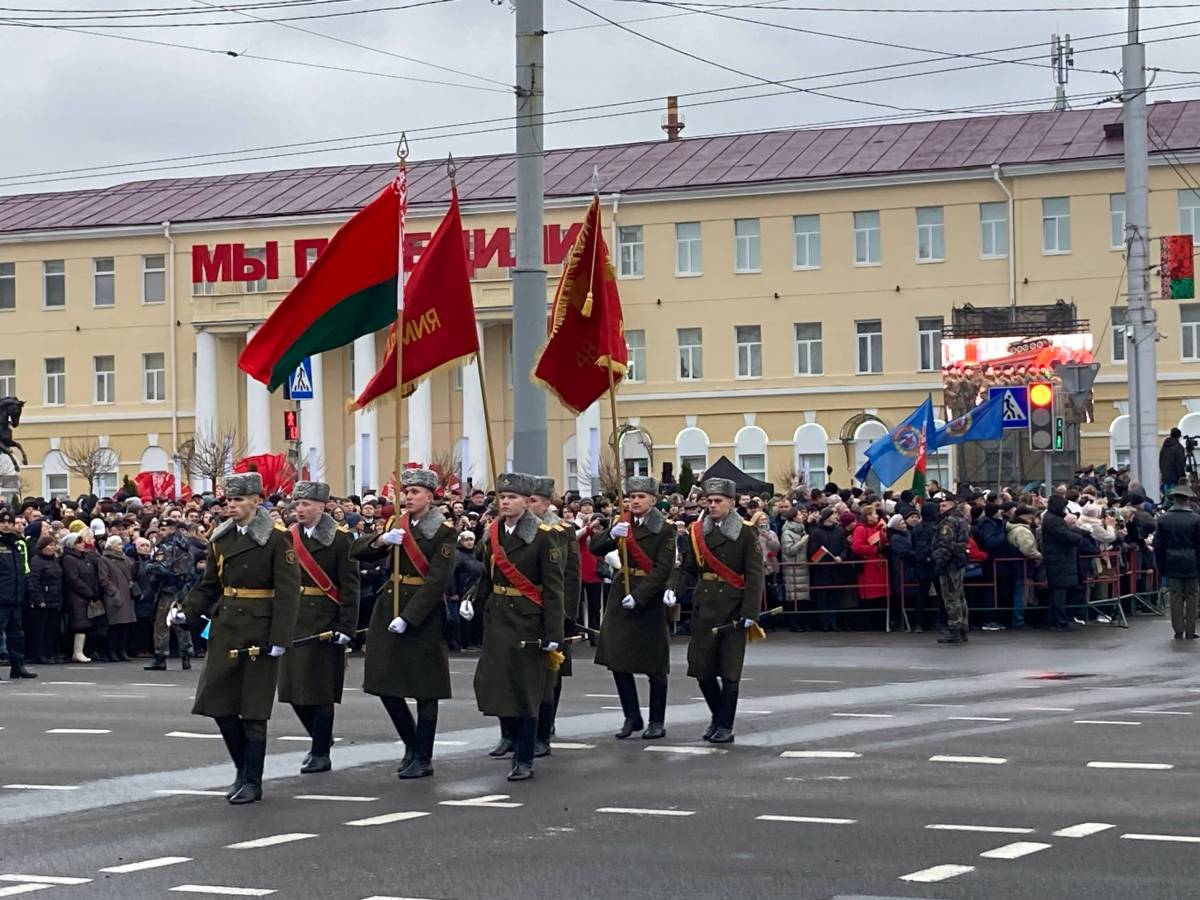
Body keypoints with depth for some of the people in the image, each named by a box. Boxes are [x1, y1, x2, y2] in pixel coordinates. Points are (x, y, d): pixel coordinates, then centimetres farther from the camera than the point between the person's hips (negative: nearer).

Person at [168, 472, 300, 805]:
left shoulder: (277, 538, -8)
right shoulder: (221, 539, 9)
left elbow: (288, 590, -12)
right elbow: (209, 586, 15)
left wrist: (280, 639, -18)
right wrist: (186, 612, -3)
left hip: (259, 633, -6)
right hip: (225, 630, 6)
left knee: (253, 709, -1)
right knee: (218, 703, 5)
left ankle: (252, 782, 10)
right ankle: (243, 770, 24)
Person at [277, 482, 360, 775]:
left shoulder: (340, 538, -6)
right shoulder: (289, 537, 8)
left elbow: (350, 586, -9)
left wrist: (346, 627, -14)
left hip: (323, 622, -5)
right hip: (292, 619, 5)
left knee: (320, 689, -1)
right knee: (294, 685, 8)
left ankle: (321, 754, 9)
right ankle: (320, 738, 29)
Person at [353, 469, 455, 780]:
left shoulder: (443, 532, -8)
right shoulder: (395, 524, 10)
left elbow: (437, 581, -15)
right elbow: (359, 553, 7)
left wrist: (407, 617, -20)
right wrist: (382, 540, -14)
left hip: (425, 611, -6)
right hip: (389, 605, 6)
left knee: (425, 689, 0)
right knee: (385, 682, 6)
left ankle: (423, 758, 7)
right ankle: (411, 744, 24)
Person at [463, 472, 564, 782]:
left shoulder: (542, 537, -10)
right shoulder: (492, 533, 7)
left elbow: (553, 588, -12)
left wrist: (553, 633, -15)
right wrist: (473, 602, -2)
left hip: (527, 622, -5)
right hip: (497, 617, 6)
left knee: (525, 689, -2)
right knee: (490, 681, 6)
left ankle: (525, 761, 7)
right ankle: (511, 735, 33)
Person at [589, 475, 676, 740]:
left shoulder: (665, 530, -7)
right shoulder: (624, 523, 8)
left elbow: (663, 570, -13)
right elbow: (595, 548, -1)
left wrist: (638, 596, -21)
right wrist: (611, 534, -21)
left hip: (651, 598, -5)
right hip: (622, 593, 5)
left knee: (654, 664, 2)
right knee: (618, 660, 3)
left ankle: (657, 722, 12)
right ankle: (632, 717, 14)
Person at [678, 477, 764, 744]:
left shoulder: (746, 533, -3)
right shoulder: (697, 531, 10)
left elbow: (755, 575, -8)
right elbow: (688, 569, 11)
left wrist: (750, 612, -15)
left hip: (732, 607, -4)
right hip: (704, 606, 4)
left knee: (729, 671, -2)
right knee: (701, 669, 5)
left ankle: (725, 726, 7)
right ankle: (718, 715, 26)